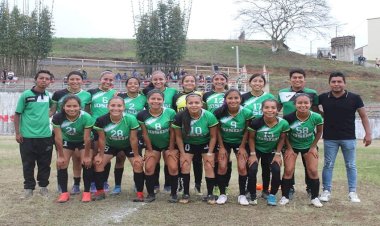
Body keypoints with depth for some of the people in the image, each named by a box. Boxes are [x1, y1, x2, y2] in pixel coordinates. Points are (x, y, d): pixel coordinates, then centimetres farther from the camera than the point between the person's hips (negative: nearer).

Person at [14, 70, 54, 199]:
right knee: (28, 164, 5)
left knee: (45, 164, 9)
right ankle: (28, 188, 16)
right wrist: (17, 133, -5)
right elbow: (17, 114, -2)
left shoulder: (49, 95, 5)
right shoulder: (26, 95, -5)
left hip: (45, 136, 3)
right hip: (27, 136, -3)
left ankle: (43, 186, 22)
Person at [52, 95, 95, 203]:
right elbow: (58, 138, -21)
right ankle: (64, 193, 7)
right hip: (66, 141, 2)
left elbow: (87, 138, -27)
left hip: (83, 140, -2)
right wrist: (61, 156, -14)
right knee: (61, 164, -6)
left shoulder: (86, 117, -37)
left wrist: (87, 155, -18)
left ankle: (87, 192, 2)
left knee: (86, 163, -12)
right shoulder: (57, 117, -32)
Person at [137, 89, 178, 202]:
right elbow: (145, 134, -6)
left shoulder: (170, 113, -18)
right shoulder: (142, 115, -14)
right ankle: (151, 194, 7)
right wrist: (150, 150, -3)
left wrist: (171, 149, -8)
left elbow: (172, 132, -10)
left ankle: (173, 193, 5)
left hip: (169, 144, -1)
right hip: (152, 145, 1)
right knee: (149, 168, -11)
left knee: (173, 168, -14)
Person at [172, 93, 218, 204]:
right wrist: (183, 153, -11)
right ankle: (186, 193, 7)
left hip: (205, 143, -1)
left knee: (209, 166, -9)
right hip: (188, 144, 1)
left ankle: (210, 194, 6)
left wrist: (210, 154, -14)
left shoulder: (209, 116, -27)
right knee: (185, 165, -9)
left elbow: (213, 136, -14)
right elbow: (178, 136, -11)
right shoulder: (180, 117, -26)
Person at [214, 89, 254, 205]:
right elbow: (218, 130, -8)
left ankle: (242, 195, 7)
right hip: (225, 142, 0)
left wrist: (242, 147, -8)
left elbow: (247, 131, -9)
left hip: (240, 142, 0)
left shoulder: (246, 113, -21)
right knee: (222, 167, -10)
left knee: (242, 167, -10)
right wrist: (221, 147, -8)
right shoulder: (220, 112, -20)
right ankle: (222, 194, 8)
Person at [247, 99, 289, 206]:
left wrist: (278, 154, -7)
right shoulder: (256, 122, -28)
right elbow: (251, 138, -12)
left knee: (276, 170, -15)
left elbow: (282, 139, -5)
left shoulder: (283, 123, -23)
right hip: (257, 149, -2)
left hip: (272, 151, 2)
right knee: (252, 169, -18)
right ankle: (252, 195, 5)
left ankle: (272, 194, 9)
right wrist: (253, 154, -13)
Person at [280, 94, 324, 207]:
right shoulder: (289, 117, -26)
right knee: (288, 171, -7)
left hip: (309, 146, 1)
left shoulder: (316, 117, -22)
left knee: (313, 171, -3)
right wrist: (289, 148, -9)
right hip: (292, 146, -1)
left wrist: (313, 146, -5)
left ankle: (315, 197, 12)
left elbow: (319, 132, -3)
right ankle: (285, 196, 7)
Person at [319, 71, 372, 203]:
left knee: (351, 165, 6)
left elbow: (363, 116, 0)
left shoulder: (354, 98, -6)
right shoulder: (323, 98, -3)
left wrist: (368, 134, -3)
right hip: (330, 139, 1)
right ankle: (326, 191, 14)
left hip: (349, 138, -1)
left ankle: (352, 192, 15)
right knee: (328, 165, 6)